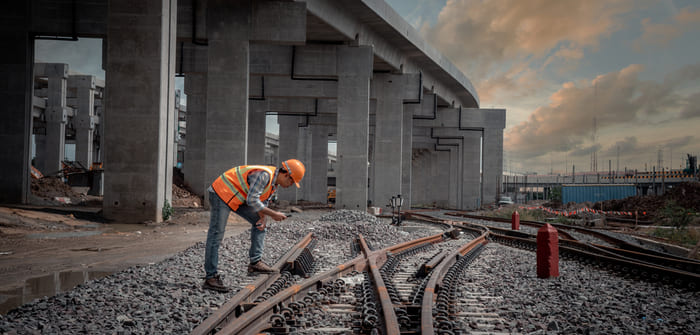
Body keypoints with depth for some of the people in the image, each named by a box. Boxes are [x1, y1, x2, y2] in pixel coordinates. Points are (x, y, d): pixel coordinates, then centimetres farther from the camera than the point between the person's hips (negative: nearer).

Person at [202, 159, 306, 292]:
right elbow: (252, 201, -31)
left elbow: (262, 201, 11)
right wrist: (273, 214, -25)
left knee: (258, 223, 8)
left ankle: (255, 262, 9)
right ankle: (210, 277, -5)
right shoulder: (264, 175, -27)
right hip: (222, 193, -10)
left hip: (237, 198, 10)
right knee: (216, 235, -9)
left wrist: (262, 218, -7)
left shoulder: (274, 182, 5)